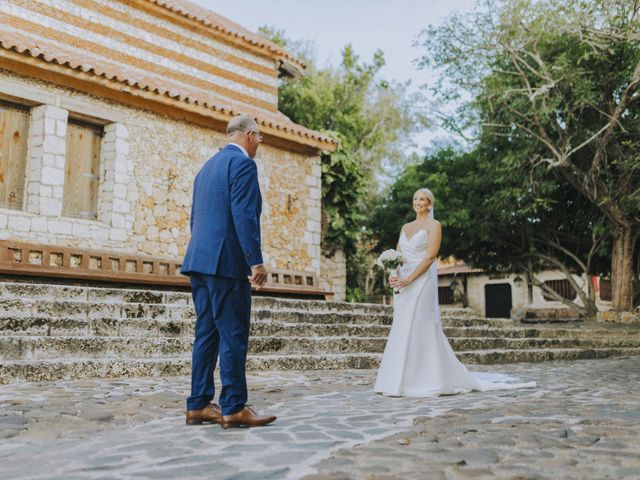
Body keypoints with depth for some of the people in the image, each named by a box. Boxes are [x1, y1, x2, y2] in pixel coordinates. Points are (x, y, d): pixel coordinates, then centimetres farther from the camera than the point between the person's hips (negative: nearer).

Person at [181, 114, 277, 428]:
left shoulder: (207, 167, 22)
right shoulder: (243, 163, -6)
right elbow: (244, 215, -17)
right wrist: (256, 261, -19)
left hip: (199, 260, 9)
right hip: (227, 262, -9)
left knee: (206, 335, 10)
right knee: (233, 335, -5)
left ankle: (198, 406, 13)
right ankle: (234, 408, -1)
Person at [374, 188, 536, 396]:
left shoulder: (433, 225, -1)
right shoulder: (405, 227, 19)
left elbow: (430, 257, -12)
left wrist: (408, 279, -19)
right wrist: (394, 276, -6)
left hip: (422, 282, -7)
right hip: (403, 284, 7)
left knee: (420, 330, -9)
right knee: (402, 331, 5)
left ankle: (428, 381, -2)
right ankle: (403, 382, 10)